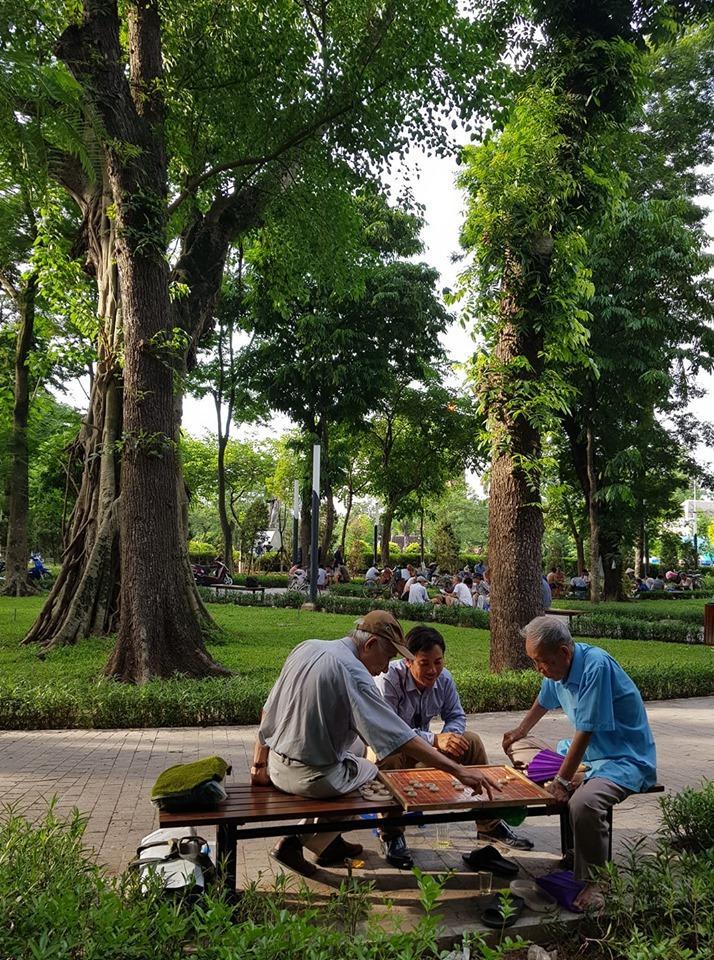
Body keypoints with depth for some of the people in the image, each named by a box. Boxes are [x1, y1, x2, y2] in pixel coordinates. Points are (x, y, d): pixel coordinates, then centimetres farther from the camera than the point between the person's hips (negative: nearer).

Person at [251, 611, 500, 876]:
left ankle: (329, 842, 28)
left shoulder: (305, 648, 2)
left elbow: (268, 710, 9)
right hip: (313, 779, -8)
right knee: (377, 773, 19)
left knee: (357, 747, 27)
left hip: (277, 767, 8)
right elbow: (402, 738, -24)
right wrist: (460, 771, -21)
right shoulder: (354, 674, -20)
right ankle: (298, 841, 16)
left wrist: (259, 764, 17)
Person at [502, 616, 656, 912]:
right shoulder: (558, 666, -2)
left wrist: (563, 780, -24)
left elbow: (586, 731, -27)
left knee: (583, 803, -36)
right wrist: (521, 730, 34)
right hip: (584, 753, 10)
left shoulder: (597, 666, -28)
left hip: (625, 759, -9)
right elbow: (544, 701, 21)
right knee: (518, 748, 15)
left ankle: (592, 884, -12)